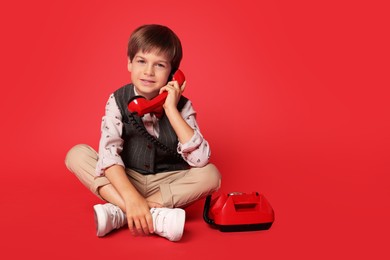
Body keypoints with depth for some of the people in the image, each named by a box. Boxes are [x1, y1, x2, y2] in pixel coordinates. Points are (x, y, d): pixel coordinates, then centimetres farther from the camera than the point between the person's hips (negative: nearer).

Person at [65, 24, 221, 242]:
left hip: (168, 183, 0)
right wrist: (131, 197, -39)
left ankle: (118, 213, -28)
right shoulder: (118, 101, -12)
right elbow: (109, 152, -24)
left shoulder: (181, 106, -13)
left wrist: (171, 110, -28)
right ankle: (156, 217, -35)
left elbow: (200, 160, -25)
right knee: (77, 154, -21)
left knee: (211, 175, -27)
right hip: (124, 180, 1)